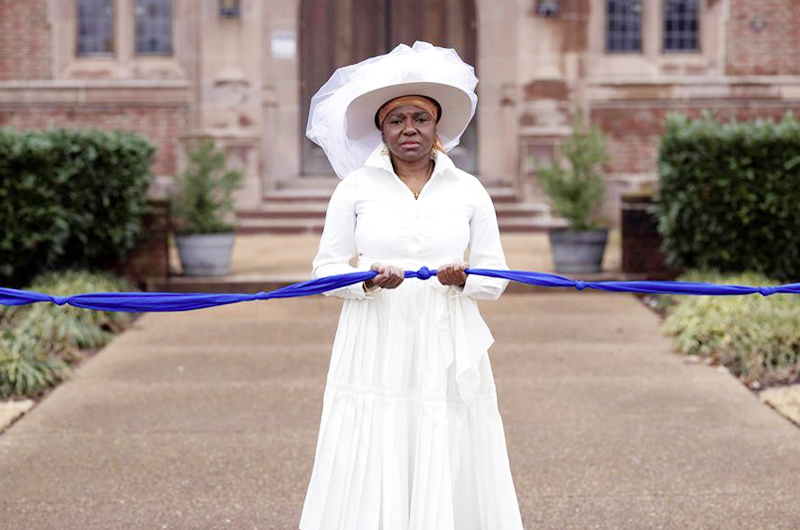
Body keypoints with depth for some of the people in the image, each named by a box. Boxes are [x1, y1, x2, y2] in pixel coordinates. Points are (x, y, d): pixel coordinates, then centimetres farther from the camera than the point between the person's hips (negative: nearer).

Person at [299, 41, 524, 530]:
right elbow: (326, 268, 4)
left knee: (450, 479, 0)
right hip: (376, 356, -1)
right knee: (368, 482, -3)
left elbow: (495, 277, 8)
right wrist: (367, 280, -15)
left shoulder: (469, 191, 7)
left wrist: (465, 280, -13)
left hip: (448, 357, 1)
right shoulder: (356, 187, 4)